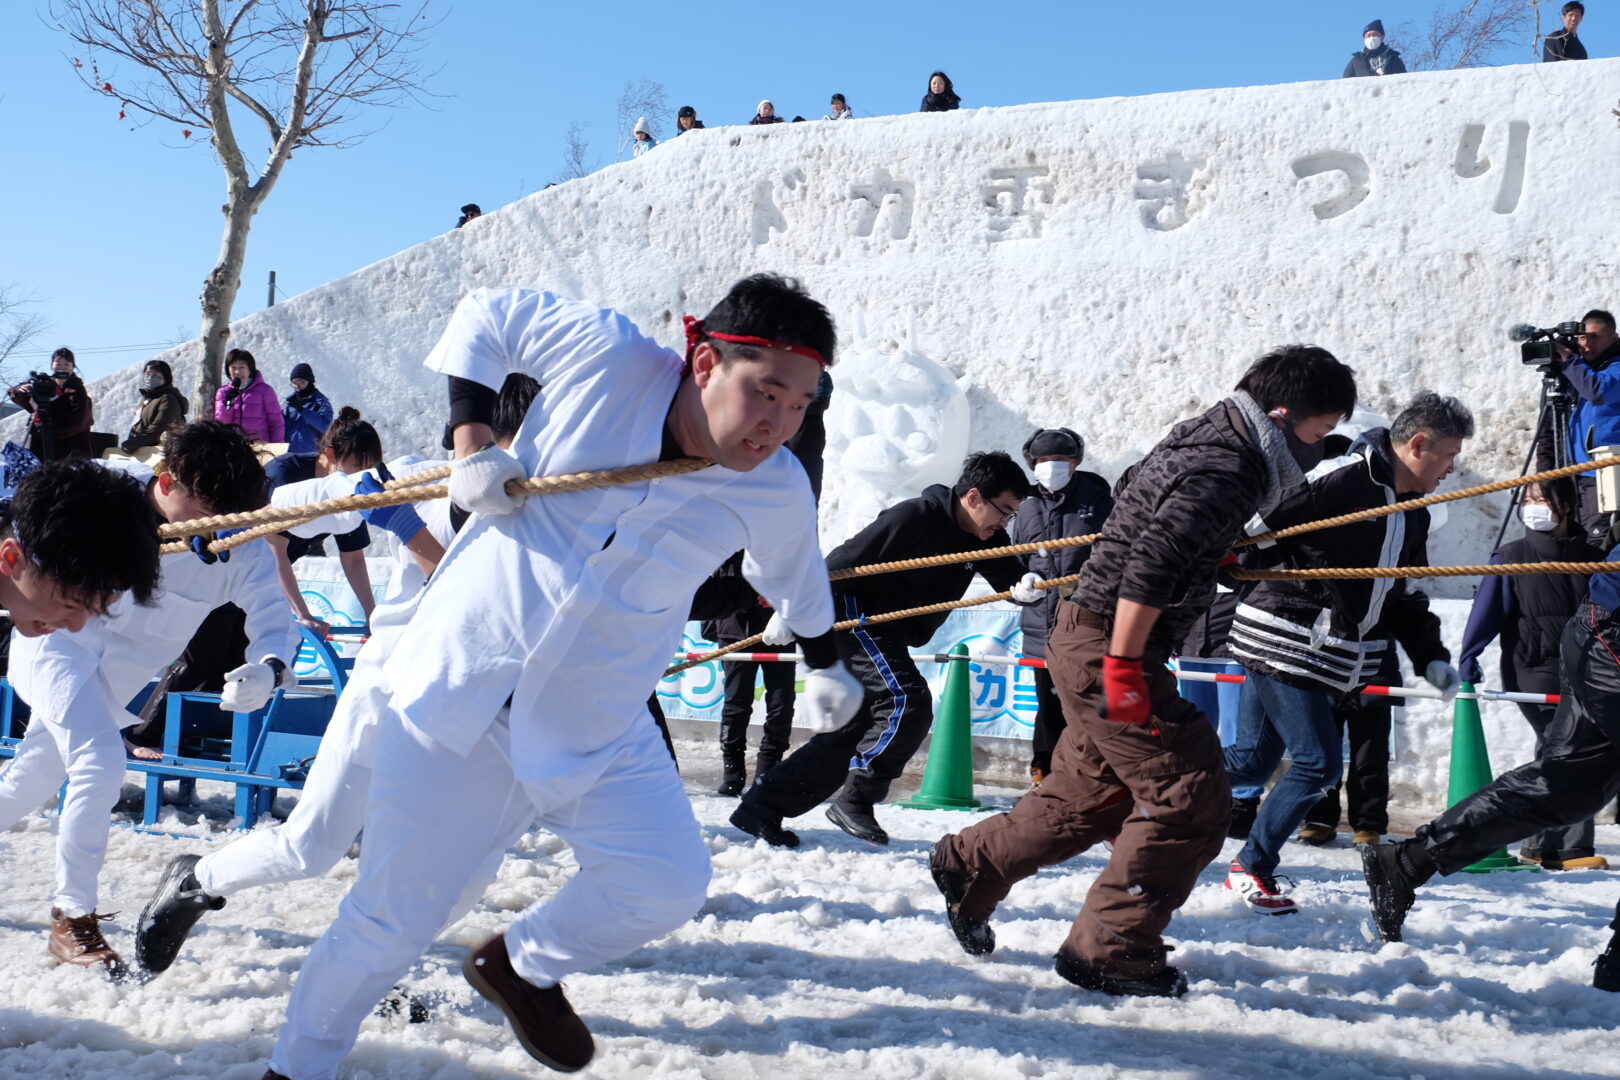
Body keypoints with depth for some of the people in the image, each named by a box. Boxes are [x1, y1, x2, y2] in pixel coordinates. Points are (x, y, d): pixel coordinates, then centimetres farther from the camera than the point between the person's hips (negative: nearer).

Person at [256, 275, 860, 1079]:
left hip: (595, 731, 2)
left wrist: (826, 666, 31)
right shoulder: (607, 354, -15)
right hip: (463, 681, -2)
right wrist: (471, 441, -10)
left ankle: (525, 967, 15)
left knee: (668, 883, -17)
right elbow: (483, 314, 1)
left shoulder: (776, 491, -7)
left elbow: (795, 581, 16)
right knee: (390, 922, 2)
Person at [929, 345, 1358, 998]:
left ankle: (967, 867, 34)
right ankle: (1110, 953, 2)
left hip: (1084, 642, 10)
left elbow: (1131, 491, 28)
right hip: (1107, 649, -10)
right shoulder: (1226, 473, -19)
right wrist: (1123, 667, -27)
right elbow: (1151, 566, -28)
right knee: (1190, 796, -6)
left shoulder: (1202, 437, 12)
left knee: (1093, 795, 21)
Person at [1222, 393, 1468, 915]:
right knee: (1319, 762, -7)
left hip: (1327, 655, 9)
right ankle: (1251, 868, 9)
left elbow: (1405, 598, 19)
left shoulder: (1412, 516, 13)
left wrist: (1431, 658, 11)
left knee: (1252, 761, 10)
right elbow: (1263, 516, -18)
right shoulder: (1344, 480, -17)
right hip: (1282, 641, -9)